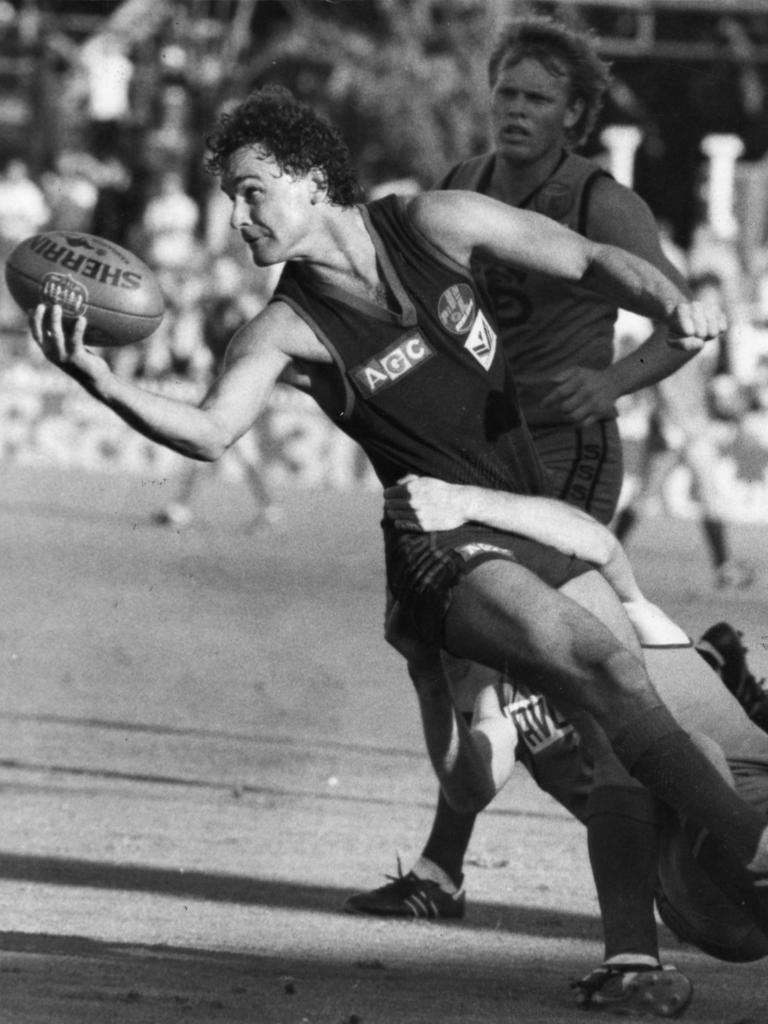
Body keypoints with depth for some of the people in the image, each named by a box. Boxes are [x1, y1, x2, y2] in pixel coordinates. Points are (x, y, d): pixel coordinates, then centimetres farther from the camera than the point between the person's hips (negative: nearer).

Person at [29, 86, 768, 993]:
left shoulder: (432, 227, 0)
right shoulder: (289, 328, -6)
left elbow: (590, 263, 4)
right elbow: (211, 432, -21)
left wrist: (673, 305, -15)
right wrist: (107, 387, -38)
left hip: (542, 524, 5)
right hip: (445, 548, -5)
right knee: (605, 666, -25)